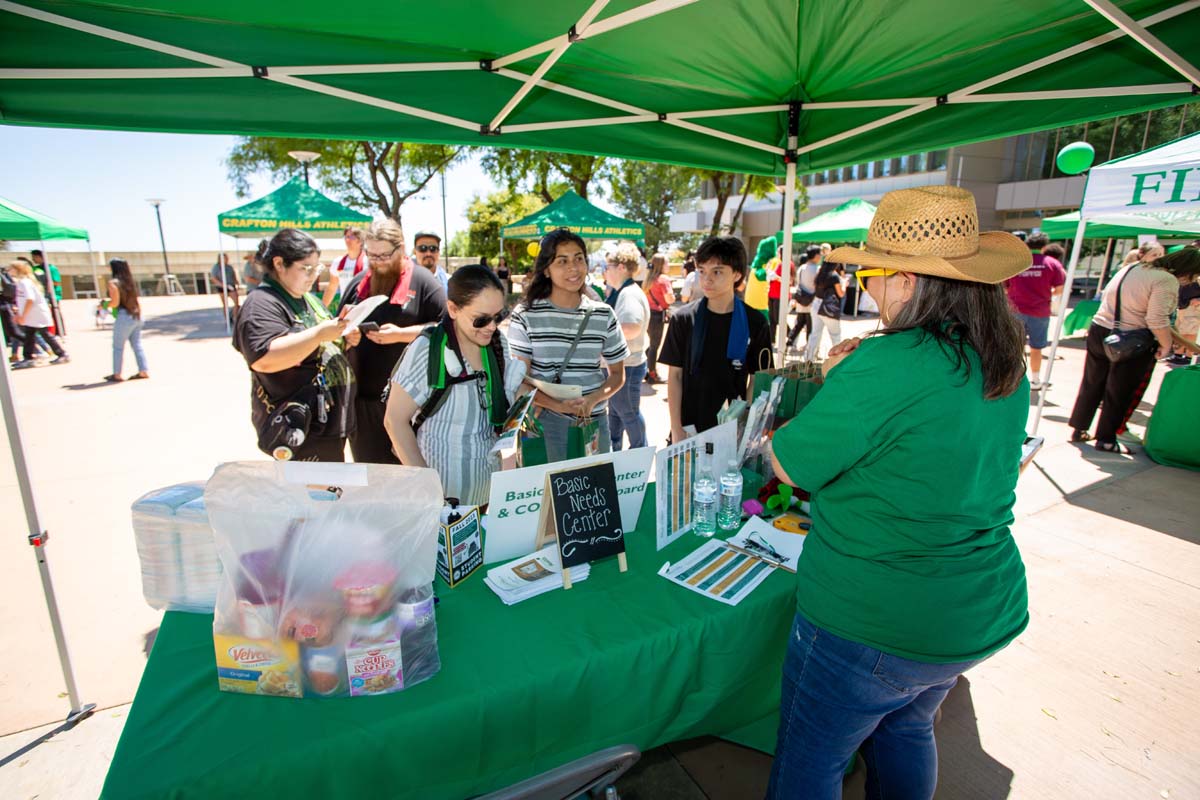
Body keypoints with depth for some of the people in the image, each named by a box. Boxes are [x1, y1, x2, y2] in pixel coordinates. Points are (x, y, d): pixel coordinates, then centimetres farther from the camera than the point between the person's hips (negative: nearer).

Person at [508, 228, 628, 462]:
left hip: (594, 421, 3)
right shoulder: (526, 315, -5)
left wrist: (593, 399, -11)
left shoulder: (603, 315, 3)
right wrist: (557, 405, -22)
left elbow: (617, 373, 9)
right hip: (545, 422, -2)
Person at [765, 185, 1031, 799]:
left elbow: (788, 465, -19)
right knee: (907, 733, 32)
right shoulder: (1006, 362, -1)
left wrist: (835, 385, -3)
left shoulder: (886, 364, -28)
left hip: (867, 626, -8)